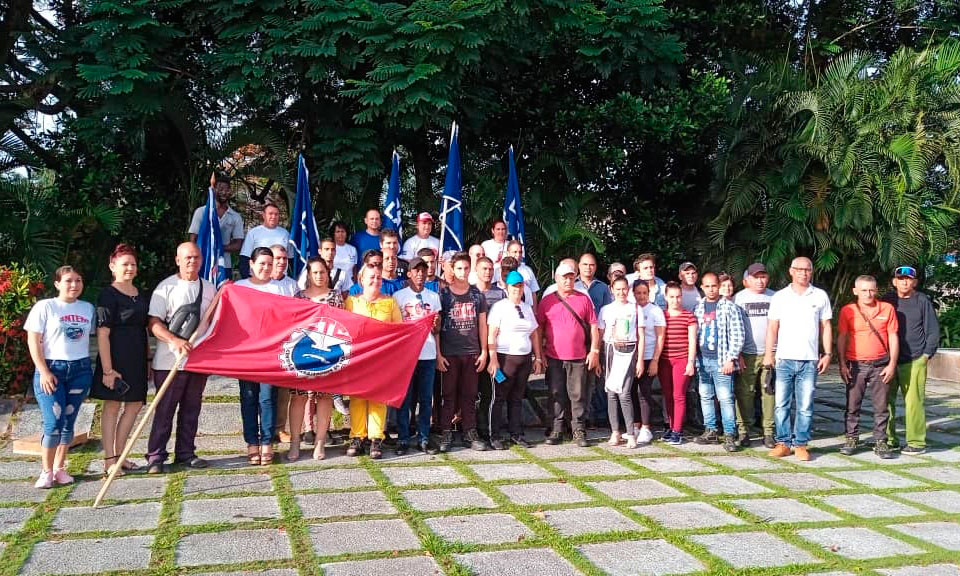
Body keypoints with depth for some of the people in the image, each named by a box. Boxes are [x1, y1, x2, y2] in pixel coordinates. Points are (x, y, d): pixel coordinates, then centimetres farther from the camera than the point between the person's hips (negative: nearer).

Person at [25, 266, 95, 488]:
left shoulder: (88, 308, 9)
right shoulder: (45, 307, -2)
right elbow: (33, 340, -5)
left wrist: (87, 366, 6)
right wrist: (43, 371, -11)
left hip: (80, 370, 4)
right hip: (51, 369, -3)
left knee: (68, 423, 6)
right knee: (54, 423, -8)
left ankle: (59, 468, 16)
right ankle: (46, 471, 5)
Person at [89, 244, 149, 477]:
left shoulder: (139, 294, 14)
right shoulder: (108, 295, -10)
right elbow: (102, 334, -15)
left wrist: (147, 355, 16)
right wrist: (107, 369, -20)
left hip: (136, 358, 8)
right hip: (116, 357, -8)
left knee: (135, 404, 11)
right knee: (112, 405, 0)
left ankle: (119, 454, 22)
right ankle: (109, 460, 7)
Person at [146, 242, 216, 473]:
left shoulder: (209, 288, 11)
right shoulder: (166, 287, -4)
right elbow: (154, 323, -12)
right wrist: (175, 340, -25)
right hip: (170, 361, -5)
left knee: (191, 410, 12)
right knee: (164, 411, 0)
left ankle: (185, 453, 22)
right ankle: (155, 457, 8)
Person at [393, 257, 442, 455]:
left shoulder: (433, 297, 13)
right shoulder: (398, 296, 4)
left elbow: (437, 330, 12)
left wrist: (436, 324, -10)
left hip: (428, 354, 3)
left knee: (426, 399, 5)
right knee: (404, 399, 0)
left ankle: (424, 438, 13)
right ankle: (403, 439, 7)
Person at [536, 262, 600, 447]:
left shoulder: (584, 299, 7)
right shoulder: (547, 301, 7)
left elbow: (593, 326, 7)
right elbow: (539, 329, 8)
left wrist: (594, 350, 0)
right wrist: (539, 353, 2)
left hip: (579, 357, 0)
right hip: (554, 357, 0)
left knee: (578, 395, 2)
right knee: (557, 395, 6)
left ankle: (579, 430, 10)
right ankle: (557, 429, 15)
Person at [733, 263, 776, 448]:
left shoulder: (774, 297, 11)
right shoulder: (739, 298, 5)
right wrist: (736, 354, -4)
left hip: (770, 354, 1)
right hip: (747, 355, -1)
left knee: (770, 393, -1)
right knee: (744, 393, -2)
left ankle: (769, 432, 5)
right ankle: (743, 431, 6)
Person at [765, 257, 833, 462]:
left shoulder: (820, 296, 8)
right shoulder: (779, 297, 7)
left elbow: (826, 327, 10)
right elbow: (772, 327, 6)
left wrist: (827, 354, 2)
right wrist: (768, 354, -3)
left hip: (809, 360, 0)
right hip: (784, 359, 0)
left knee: (805, 406, 1)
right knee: (781, 404, 1)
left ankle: (801, 444, 10)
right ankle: (783, 443, 9)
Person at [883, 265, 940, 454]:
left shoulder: (922, 301, 2)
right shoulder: (887, 301, 10)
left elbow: (933, 331, 4)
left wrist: (927, 355, -2)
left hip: (914, 362, -3)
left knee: (913, 402, -4)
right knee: (885, 401, 3)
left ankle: (917, 442, 5)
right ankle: (889, 439, 13)